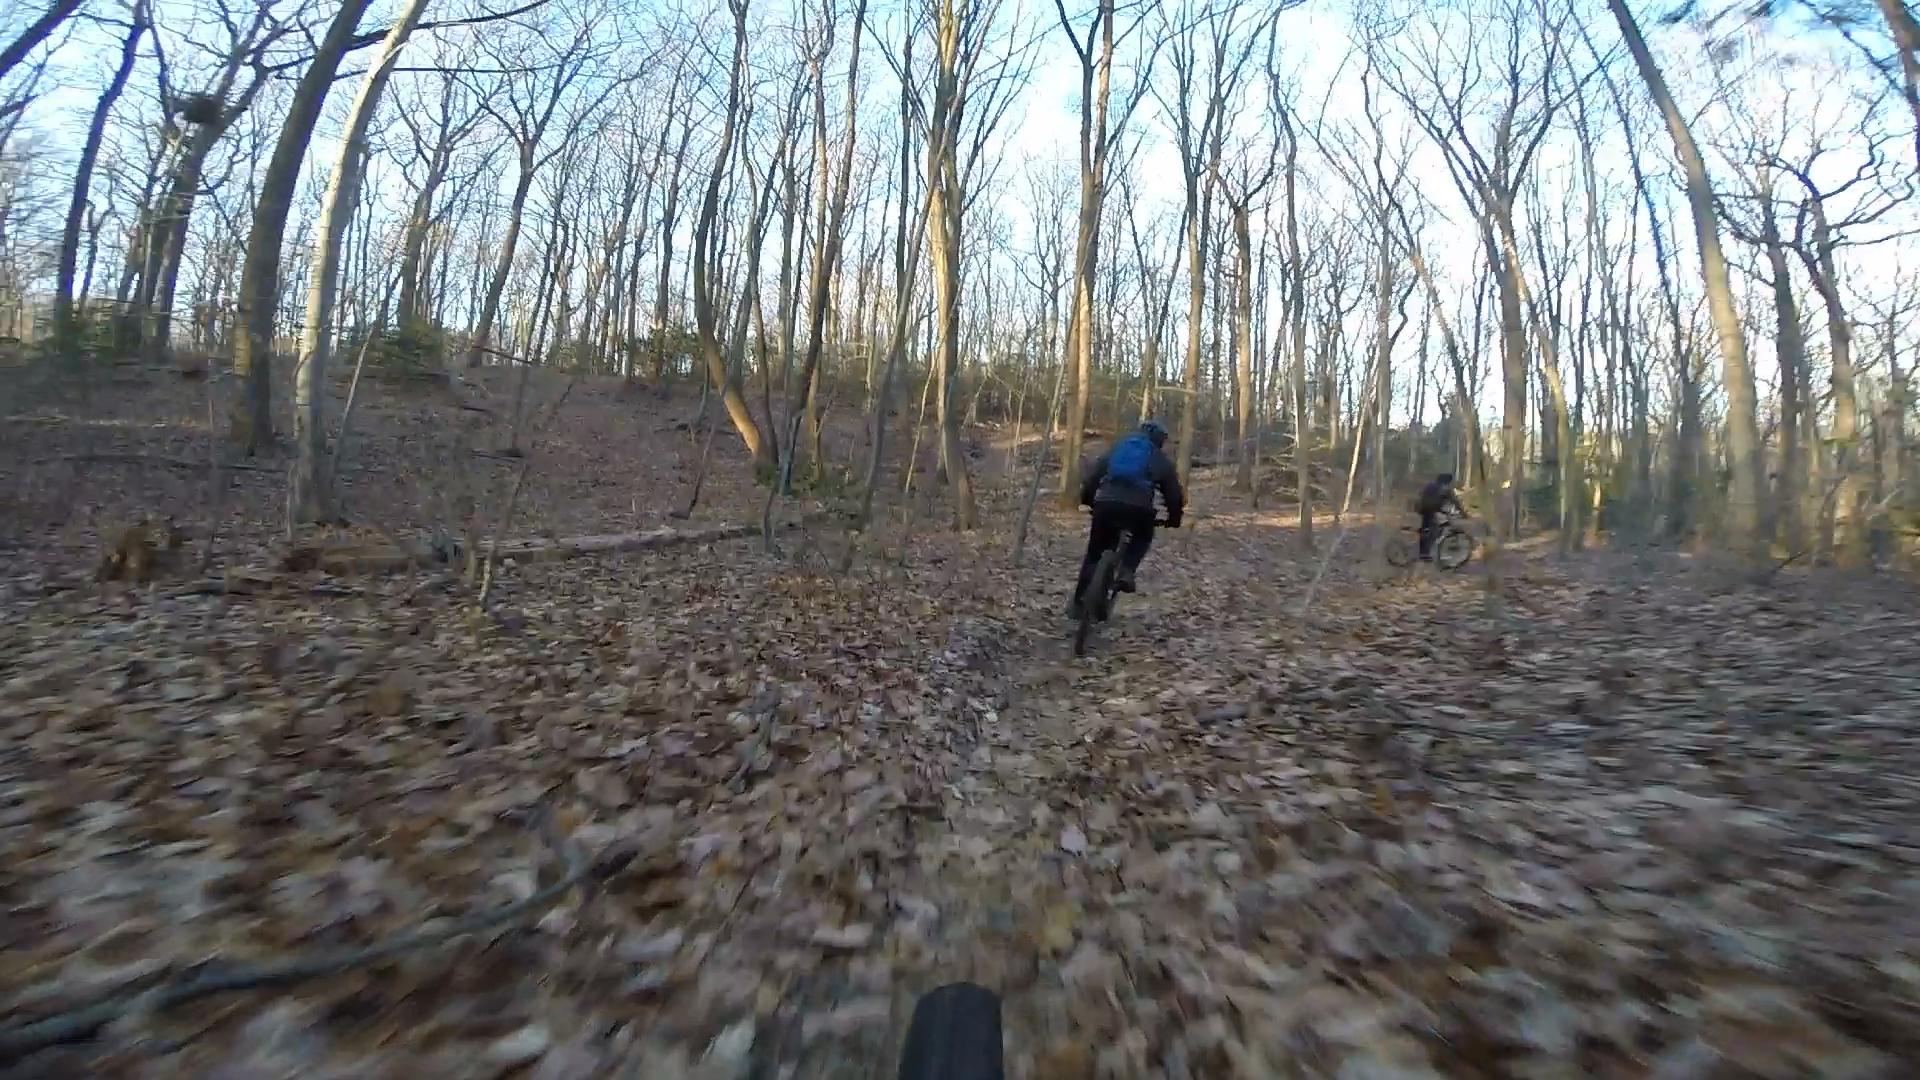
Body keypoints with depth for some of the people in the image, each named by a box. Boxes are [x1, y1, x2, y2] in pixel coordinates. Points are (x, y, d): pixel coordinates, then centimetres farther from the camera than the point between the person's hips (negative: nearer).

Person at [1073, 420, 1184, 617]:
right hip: (1138, 508, -1)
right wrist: (1174, 518, 35)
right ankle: (1126, 572, 6)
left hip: (1106, 504, 2)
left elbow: (1091, 475, 24)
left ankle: (1078, 603, 17)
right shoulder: (1161, 459, 23)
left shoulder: (1116, 448, 28)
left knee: (1094, 554, 17)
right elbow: (1174, 492, 22)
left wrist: (1087, 500, 32)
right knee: (1143, 538, 32)